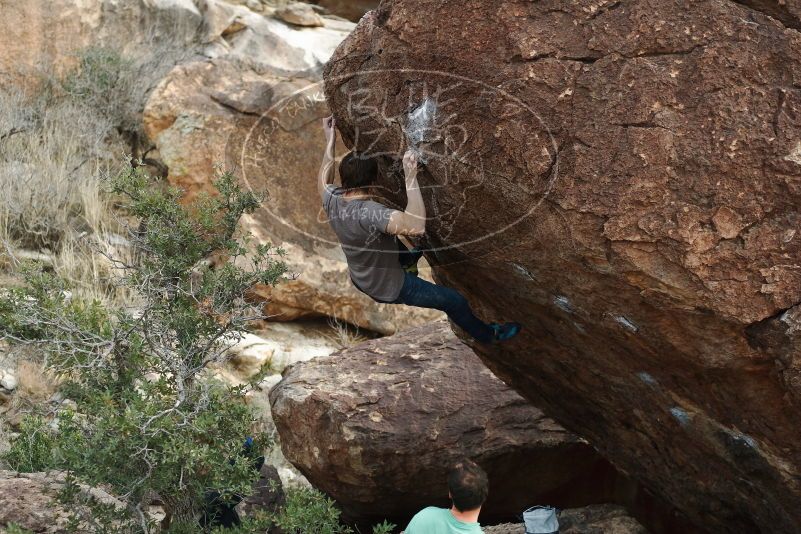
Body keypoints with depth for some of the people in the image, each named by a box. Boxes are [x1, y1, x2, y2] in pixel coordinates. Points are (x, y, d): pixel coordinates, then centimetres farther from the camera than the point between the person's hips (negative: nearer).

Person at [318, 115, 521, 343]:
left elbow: (324, 180, 9)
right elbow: (416, 226, -54)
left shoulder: (332, 199, -18)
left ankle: (410, 260, 61)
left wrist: (330, 142, 9)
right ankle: (488, 335, 38)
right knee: (455, 300, 13)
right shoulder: (369, 213, -42)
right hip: (389, 289, -7)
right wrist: (411, 178, -49)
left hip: (360, 279, 7)